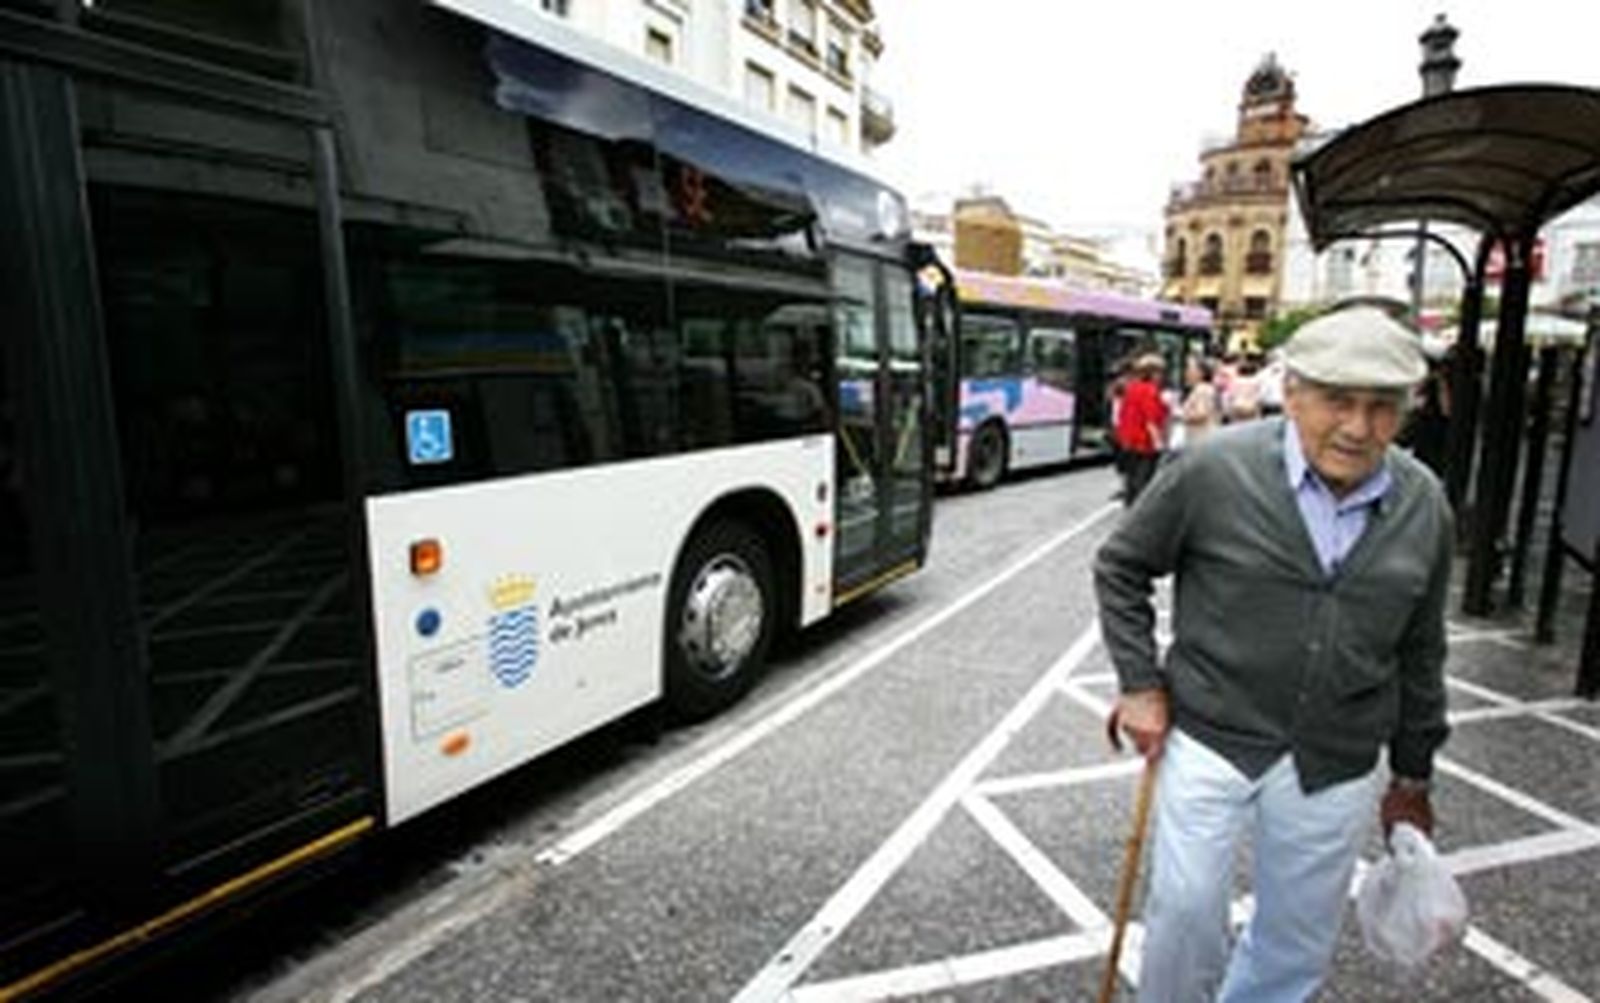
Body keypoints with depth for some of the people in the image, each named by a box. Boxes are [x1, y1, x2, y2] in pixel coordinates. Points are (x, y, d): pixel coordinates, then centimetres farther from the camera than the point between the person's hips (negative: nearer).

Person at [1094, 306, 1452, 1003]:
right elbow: (1121, 567, -3)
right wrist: (1140, 684, -7)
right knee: (1185, 911, 6)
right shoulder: (1213, 469, -14)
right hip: (1209, 741, -3)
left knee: (1300, 945, 17)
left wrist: (1412, 776, 15)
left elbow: (1419, 652, 10)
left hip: (1337, 768, 4)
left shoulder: (1425, 508, -1)